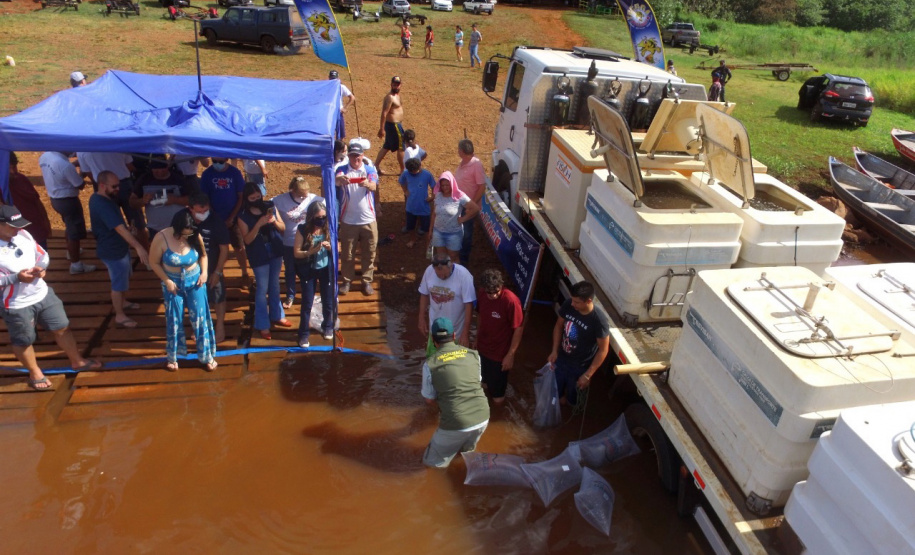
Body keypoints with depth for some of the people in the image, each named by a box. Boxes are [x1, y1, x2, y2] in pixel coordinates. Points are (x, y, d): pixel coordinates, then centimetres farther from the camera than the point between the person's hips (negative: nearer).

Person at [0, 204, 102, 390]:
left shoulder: (23, 235, -4)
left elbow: (43, 254, 9)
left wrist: (41, 267, -12)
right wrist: (16, 277, -29)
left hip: (43, 294, 6)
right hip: (16, 305, -6)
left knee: (62, 327, 17)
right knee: (23, 341, 15)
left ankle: (77, 361, 37)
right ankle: (35, 374, 37)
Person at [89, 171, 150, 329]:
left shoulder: (100, 198, 2)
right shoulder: (102, 205, -31)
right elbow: (120, 228, -40)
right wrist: (138, 247, -46)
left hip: (118, 247, 10)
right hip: (113, 251, -10)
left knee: (124, 278, 27)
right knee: (119, 283, 6)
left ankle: (122, 302, 47)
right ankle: (120, 316, 21)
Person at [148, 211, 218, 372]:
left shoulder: (195, 237, -15)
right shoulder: (161, 238, -20)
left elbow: (203, 254, 3)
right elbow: (154, 263, -9)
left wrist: (204, 272, -10)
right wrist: (167, 281, -14)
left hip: (195, 281, 1)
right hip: (173, 283, -1)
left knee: (200, 318, 4)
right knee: (174, 320, 11)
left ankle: (206, 356, 19)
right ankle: (172, 357, 31)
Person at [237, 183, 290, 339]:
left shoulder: (270, 207, -3)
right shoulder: (243, 216, -12)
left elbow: (283, 228, 1)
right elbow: (247, 239, -16)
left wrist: (274, 221, -20)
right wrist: (259, 224, -28)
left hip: (276, 252, 4)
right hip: (259, 256, -4)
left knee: (275, 285, 18)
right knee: (262, 289, 3)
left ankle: (276, 316, 36)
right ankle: (262, 325, 15)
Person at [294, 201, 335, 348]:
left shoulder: (329, 229, -8)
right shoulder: (302, 230, -15)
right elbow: (297, 253, -15)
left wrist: (330, 247, -21)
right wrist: (312, 251, -30)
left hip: (326, 269, 2)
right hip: (308, 271, -2)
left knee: (328, 301, 14)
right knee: (307, 303, 6)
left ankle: (328, 327, 38)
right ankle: (304, 334, 20)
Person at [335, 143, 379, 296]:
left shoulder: (370, 170, 0)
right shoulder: (342, 170, -2)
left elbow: (373, 186, -19)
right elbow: (335, 181, -24)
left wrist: (367, 184, -44)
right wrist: (340, 179, -50)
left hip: (368, 220, 1)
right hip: (348, 220, -1)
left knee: (369, 253, 9)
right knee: (347, 254, 10)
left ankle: (367, 281, 22)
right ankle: (347, 281, 25)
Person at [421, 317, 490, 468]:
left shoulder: (430, 364, -5)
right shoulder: (473, 354, 5)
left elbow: (429, 401, 6)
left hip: (457, 424, -4)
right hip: (483, 418, 5)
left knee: (432, 460, 19)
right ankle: (467, 448, 22)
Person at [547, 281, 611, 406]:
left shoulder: (599, 320, -32)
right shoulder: (568, 305, -19)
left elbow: (603, 350, -21)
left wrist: (588, 375, -18)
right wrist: (554, 351, -5)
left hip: (580, 367, -4)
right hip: (561, 358, 4)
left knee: (573, 398, 22)